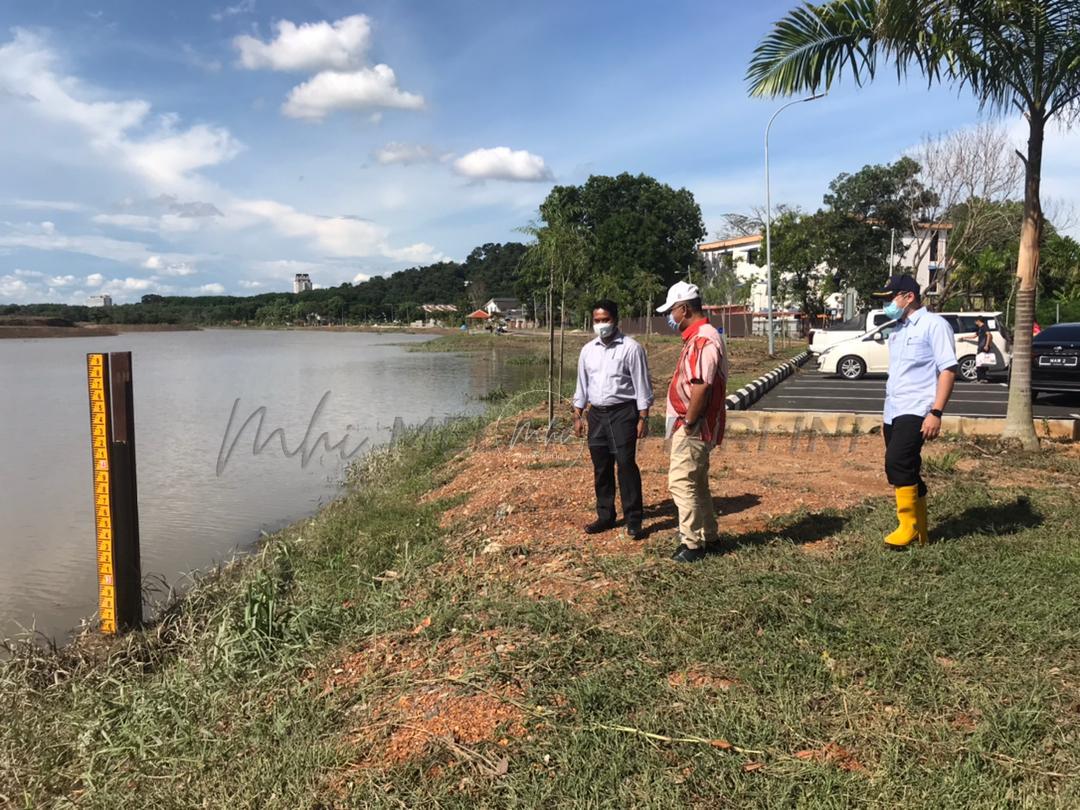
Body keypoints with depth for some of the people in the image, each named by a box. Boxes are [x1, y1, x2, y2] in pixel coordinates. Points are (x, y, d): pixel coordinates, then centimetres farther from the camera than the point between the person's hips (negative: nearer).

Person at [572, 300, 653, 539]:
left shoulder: (631, 348, -7)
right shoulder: (587, 350, 10)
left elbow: (642, 385, -7)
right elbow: (582, 384, 15)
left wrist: (643, 418, -11)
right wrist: (577, 415, 12)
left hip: (623, 412, -5)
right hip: (597, 414, 5)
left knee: (626, 464, -9)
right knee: (601, 468, 10)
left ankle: (633, 520, -1)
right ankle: (605, 516, 22)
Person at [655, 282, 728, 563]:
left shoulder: (703, 339, -19)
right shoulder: (697, 337, 15)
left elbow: (701, 387, -27)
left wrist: (688, 423, -19)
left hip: (693, 428, -11)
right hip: (689, 426, 11)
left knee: (682, 482, -5)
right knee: (696, 483, 18)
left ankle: (692, 543, 3)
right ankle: (708, 536, 29)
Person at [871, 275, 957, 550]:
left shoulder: (933, 325, -7)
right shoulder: (898, 329, 18)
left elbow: (948, 370, -13)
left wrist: (936, 412, -20)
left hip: (916, 411, -8)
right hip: (894, 412, 9)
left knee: (897, 463, -20)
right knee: (907, 471, 11)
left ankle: (908, 526, -8)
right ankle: (920, 532, 20)